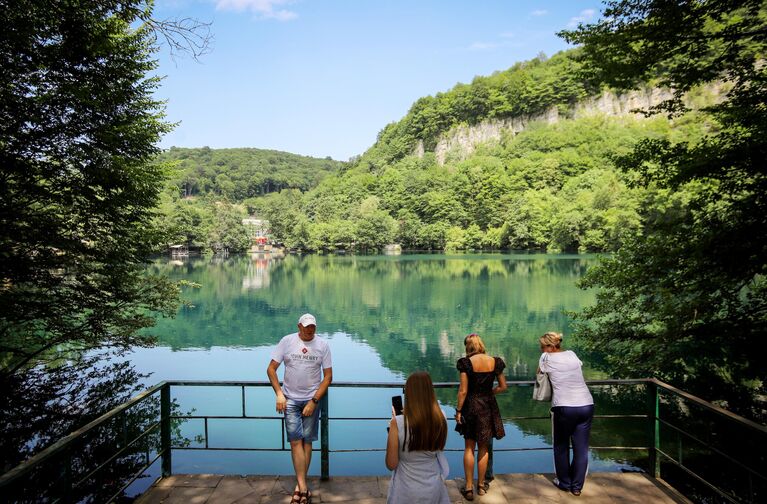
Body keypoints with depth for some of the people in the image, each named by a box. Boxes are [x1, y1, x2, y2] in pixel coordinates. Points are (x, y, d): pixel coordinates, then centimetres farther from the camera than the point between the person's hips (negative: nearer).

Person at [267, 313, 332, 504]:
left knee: (307, 441, 5)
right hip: (290, 399, 0)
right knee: (296, 441, -8)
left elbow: (328, 376, -2)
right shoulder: (287, 341, -4)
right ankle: (303, 487, -8)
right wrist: (279, 393, -11)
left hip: (312, 399, 1)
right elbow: (271, 369, -1)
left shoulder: (323, 345, -3)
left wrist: (314, 401, -8)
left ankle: (299, 485, 17)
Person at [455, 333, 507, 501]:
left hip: (471, 406, -3)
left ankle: (469, 488, 12)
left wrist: (458, 410, -5)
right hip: (489, 407, 3)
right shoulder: (495, 362, -3)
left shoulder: (467, 362, -12)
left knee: (469, 448, 9)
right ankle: (481, 485, 26)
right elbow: (503, 387, 3)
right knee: (483, 448, 16)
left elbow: (463, 390, -13)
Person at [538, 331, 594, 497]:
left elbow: (539, 375, 13)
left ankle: (564, 483, 26)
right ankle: (577, 486, 19)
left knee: (561, 446, 16)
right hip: (586, 405, 4)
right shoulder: (572, 354, 12)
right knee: (581, 447, 11)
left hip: (564, 407, -4)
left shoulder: (547, 357, 1)